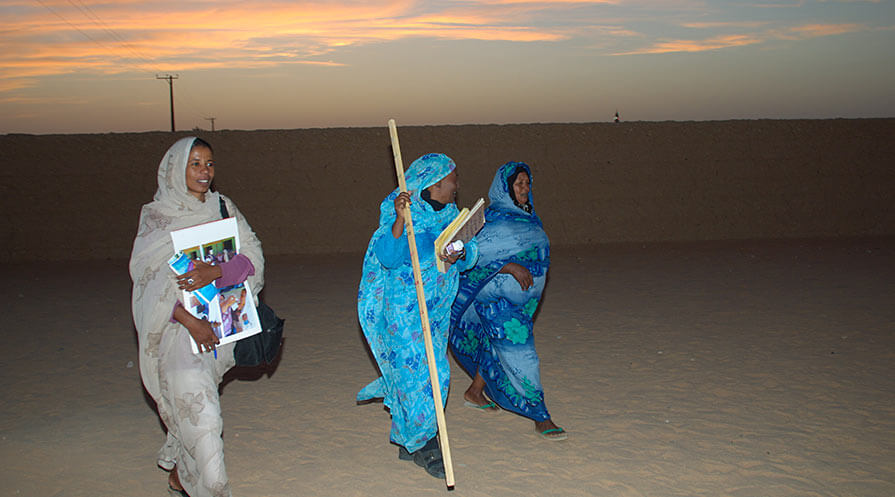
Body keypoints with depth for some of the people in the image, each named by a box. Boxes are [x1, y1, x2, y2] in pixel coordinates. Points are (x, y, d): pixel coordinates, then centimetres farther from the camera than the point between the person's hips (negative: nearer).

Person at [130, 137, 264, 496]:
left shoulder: (223, 208, 9)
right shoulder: (156, 215, 0)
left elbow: (253, 256, -1)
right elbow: (148, 276, -8)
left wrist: (216, 272, -21)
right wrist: (189, 320, -20)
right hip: (178, 322, -3)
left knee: (192, 406, 10)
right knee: (195, 400, -18)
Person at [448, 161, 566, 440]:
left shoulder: (527, 216, 11)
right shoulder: (493, 219, -14)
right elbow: (476, 255, -18)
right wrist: (511, 267, -27)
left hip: (520, 299, 8)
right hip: (497, 299, -8)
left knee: (498, 345, 18)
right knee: (518, 350, -9)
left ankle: (475, 392, 37)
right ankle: (540, 417, -6)